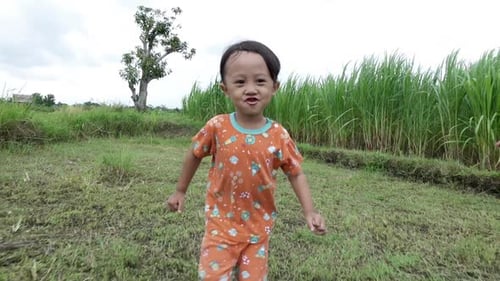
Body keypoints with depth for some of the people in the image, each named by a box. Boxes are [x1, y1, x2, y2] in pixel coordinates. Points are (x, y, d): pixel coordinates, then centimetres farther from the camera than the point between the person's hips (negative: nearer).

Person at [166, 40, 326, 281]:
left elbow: (296, 173, -1)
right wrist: (180, 191, 11)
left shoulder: (279, 136, -13)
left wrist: (309, 211, -11)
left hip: (258, 227, 1)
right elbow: (194, 155, 3)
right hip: (221, 224, -1)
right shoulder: (217, 127, -14)